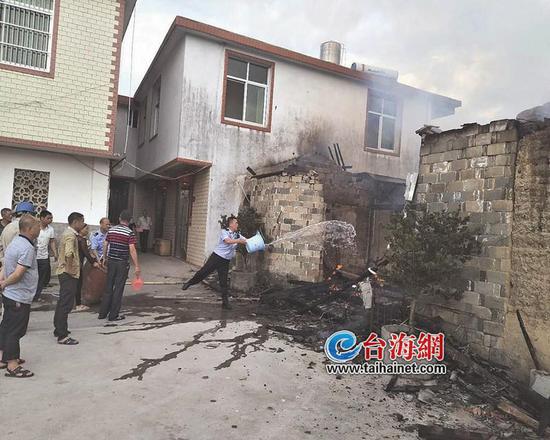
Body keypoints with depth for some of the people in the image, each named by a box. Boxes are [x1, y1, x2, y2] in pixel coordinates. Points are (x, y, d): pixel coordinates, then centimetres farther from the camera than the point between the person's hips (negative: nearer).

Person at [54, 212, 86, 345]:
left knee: (63, 303, 19)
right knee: (66, 304, -7)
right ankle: (62, 336, -3)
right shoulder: (71, 235, -18)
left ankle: (58, 329, 31)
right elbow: (69, 253, -32)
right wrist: (70, 268, -22)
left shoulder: (68, 233, 15)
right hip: (69, 274, -11)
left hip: (64, 273, 11)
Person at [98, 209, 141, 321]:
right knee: (118, 289, 3)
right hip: (122, 263, -5)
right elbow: (132, 250, -18)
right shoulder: (130, 233, -12)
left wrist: (104, 258, 23)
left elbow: (105, 245, 9)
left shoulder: (111, 230, 4)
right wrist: (137, 266, -16)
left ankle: (102, 313, 20)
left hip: (111, 262, 5)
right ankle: (114, 315, 8)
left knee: (108, 287, 14)